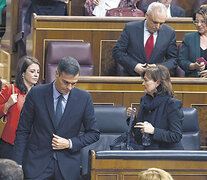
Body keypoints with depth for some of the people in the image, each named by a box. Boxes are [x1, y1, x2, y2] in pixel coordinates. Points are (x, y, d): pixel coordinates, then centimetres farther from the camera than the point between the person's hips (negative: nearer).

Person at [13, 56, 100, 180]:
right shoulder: (36, 94, -4)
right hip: (38, 164, -1)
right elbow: (22, 131, 1)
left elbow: (94, 134, 6)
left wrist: (70, 143, -9)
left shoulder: (84, 98, -2)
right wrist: (18, 165, -4)